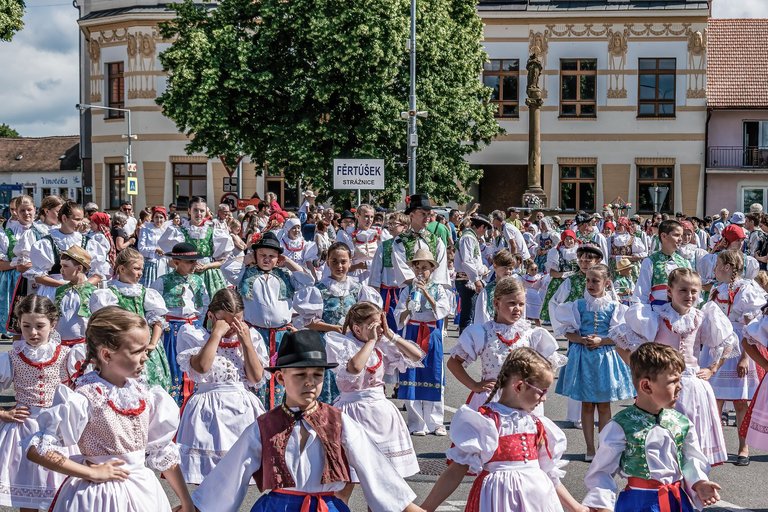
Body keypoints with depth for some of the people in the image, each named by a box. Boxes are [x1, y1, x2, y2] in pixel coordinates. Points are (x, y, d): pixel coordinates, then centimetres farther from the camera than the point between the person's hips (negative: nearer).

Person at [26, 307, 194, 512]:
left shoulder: (144, 394, -1)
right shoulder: (85, 399, -18)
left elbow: (163, 453, 8)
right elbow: (38, 450, -18)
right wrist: (91, 472, -16)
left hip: (143, 491, 5)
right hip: (101, 495, -5)